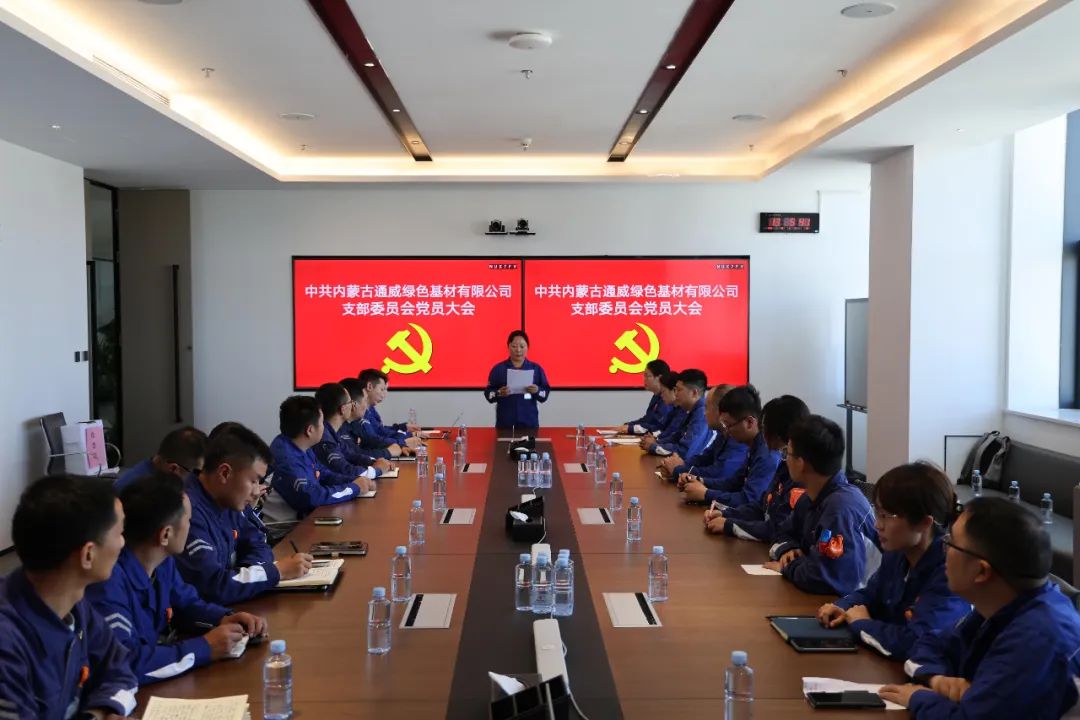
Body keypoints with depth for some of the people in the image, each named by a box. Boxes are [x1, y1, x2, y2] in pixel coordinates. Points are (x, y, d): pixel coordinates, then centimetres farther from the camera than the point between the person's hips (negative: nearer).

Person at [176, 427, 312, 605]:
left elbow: (257, 547, 13)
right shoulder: (188, 511, -23)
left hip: (226, 607, 8)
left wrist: (244, 575, -8)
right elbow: (213, 585, -28)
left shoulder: (228, 501, 4)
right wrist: (276, 571, -17)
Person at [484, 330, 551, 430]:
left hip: (529, 422, 1)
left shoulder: (536, 369, 5)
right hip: (505, 423, -1)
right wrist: (499, 393, -18)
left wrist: (537, 391, -16)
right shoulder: (498, 368, 3)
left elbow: (545, 393, 4)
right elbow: (488, 393, 1)